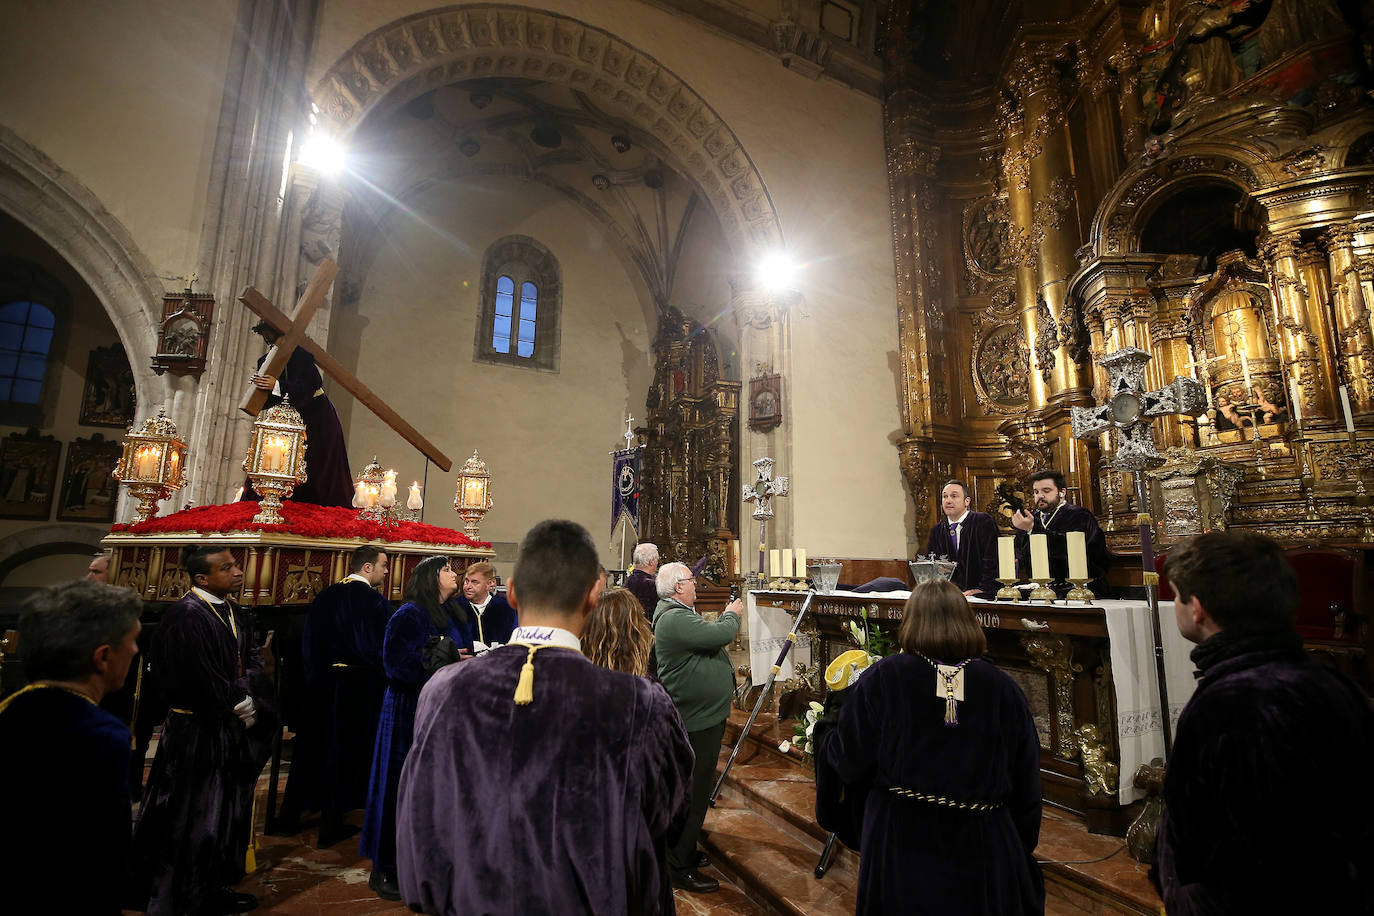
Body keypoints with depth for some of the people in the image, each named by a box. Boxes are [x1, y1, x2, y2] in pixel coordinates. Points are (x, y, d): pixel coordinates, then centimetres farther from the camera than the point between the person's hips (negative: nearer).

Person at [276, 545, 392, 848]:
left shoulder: (324, 598, 2)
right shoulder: (377, 601, -16)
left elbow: (309, 644, 7)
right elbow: (384, 649, -13)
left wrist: (316, 676, 15)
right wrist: (380, 682, 3)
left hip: (322, 683, 5)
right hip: (361, 685, -5)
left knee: (313, 746, 18)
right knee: (343, 752, 7)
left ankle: (290, 817, 30)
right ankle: (331, 824, 17)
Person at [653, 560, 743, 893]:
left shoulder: (680, 613, 12)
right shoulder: (674, 619, -25)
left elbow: (709, 636, 20)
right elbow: (722, 635, -28)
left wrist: (726, 617, 6)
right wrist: (732, 614, -11)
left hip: (703, 715, 11)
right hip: (696, 721, -11)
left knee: (696, 789, 22)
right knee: (691, 794, 0)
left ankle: (685, 851, 37)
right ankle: (679, 868, 14)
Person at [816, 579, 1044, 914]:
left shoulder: (881, 678, -13)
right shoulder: (1004, 688, -6)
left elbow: (849, 766, -10)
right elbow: (1027, 788, 2)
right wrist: (1023, 848, 18)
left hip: (900, 852, -2)